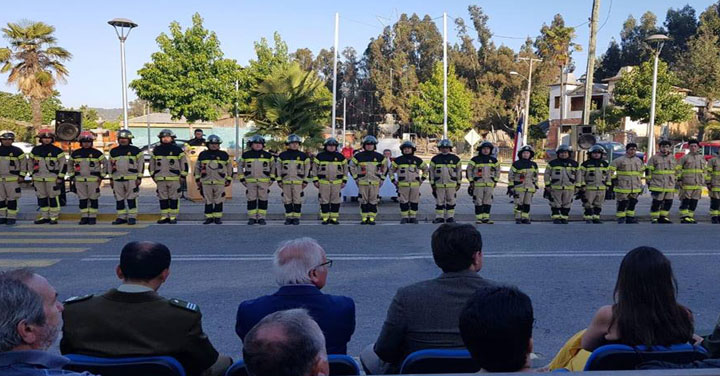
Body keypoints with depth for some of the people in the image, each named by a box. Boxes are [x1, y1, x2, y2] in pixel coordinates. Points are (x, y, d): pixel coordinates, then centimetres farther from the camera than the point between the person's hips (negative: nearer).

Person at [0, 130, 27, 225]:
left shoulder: (17, 151, -1)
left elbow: (24, 163, 1)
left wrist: (21, 176, -5)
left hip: (12, 179, -4)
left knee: (12, 199, -3)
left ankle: (11, 218, 2)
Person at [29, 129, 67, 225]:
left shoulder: (57, 151, -3)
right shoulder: (35, 150, 9)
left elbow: (64, 164, -3)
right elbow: (30, 163, 21)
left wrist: (60, 177, -7)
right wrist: (32, 175, 15)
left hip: (52, 178, -5)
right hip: (38, 179, 5)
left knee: (53, 198, -3)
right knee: (41, 198, 9)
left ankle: (54, 217, 3)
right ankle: (44, 216, 17)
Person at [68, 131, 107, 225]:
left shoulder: (97, 153, -2)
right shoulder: (75, 153, 8)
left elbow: (105, 163, 3)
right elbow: (70, 164, 21)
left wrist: (101, 176, -2)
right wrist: (71, 176, 12)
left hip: (93, 180, -3)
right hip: (79, 180, 3)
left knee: (93, 199, 1)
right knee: (82, 199, 6)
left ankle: (93, 217, 7)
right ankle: (84, 217, 12)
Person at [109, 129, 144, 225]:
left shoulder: (136, 150, 1)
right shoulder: (113, 151, 13)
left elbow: (141, 164, 0)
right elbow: (111, 165, 18)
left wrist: (139, 177, -6)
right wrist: (111, 178, 13)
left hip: (131, 179, -4)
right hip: (117, 179, 4)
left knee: (131, 199, -4)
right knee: (119, 199, 6)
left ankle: (132, 217, 1)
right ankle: (121, 217, 14)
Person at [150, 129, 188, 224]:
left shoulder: (177, 150, 1)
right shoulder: (156, 150, 12)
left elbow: (184, 163, 3)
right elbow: (152, 163, 20)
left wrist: (183, 175, -1)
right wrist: (153, 175, 15)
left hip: (174, 178, -3)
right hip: (160, 179, 4)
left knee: (174, 198, 0)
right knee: (162, 198, 6)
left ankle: (173, 217, 5)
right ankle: (164, 216, 13)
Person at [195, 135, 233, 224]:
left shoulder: (224, 155, 6)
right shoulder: (202, 155, 9)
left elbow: (229, 167, 12)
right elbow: (197, 167, 16)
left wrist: (229, 179, 10)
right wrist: (197, 179, 12)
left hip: (220, 182, -1)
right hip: (206, 182, 1)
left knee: (218, 201, 2)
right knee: (208, 201, 4)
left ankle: (217, 217, 10)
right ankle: (209, 218, 11)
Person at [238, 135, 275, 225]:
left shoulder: (268, 155, 5)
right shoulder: (245, 155, 5)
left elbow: (273, 166, 12)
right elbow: (240, 166, 12)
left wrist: (272, 178, 5)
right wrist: (242, 178, 6)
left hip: (264, 181, 0)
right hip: (250, 181, 0)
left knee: (263, 200, 1)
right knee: (251, 200, 1)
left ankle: (261, 218, 8)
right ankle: (252, 218, 7)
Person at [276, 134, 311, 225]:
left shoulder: (303, 156, 5)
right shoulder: (282, 156, 7)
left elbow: (307, 169, 7)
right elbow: (278, 168, 9)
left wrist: (305, 181, 1)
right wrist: (279, 180, 4)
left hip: (298, 182, -1)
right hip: (286, 182, 1)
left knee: (297, 200, 0)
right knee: (287, 200, 4)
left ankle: (296, 218, 7)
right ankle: (288, 217, 11)